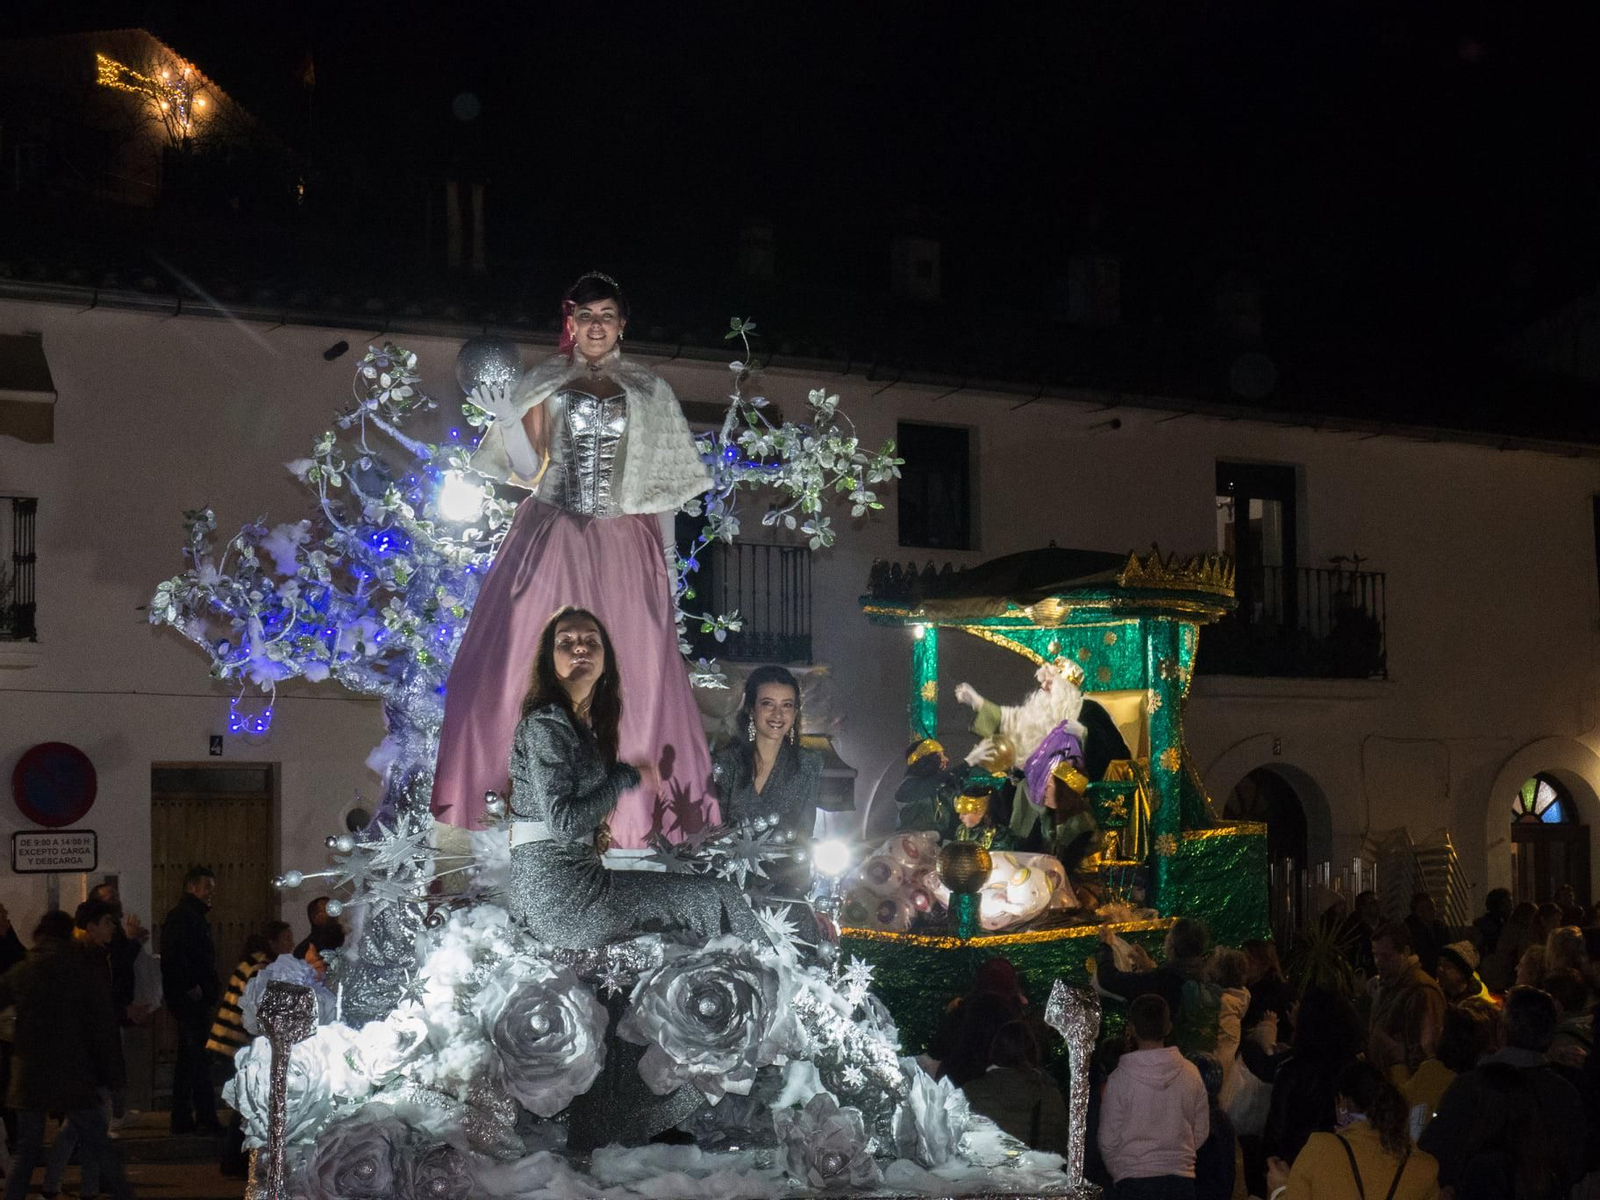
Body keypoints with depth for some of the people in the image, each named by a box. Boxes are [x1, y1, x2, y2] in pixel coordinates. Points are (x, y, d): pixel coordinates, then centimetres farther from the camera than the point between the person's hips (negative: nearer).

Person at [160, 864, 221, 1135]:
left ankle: (182, 1120, 18)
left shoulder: (191, 917, 21)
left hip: (191, 1000, 11)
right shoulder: (184, 917, -12)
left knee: (188, 1059, 13)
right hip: (192, 1000, -11)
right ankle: (207, 1120, -10)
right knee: (200, 1060, -10)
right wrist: (191, 987, -22)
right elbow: (175, 957, -23)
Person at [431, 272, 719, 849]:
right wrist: (507, 422, -15)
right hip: (550, 547, 0)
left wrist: (666, 562, 8)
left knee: (631, 676, -5)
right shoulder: (544, 384, 9)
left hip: (623, 553, 1)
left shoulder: (649, 392, 11)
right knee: (530, 667, -9)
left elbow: (662, 486, 12)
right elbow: (530, 471, 2)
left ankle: (634, 807, 2)